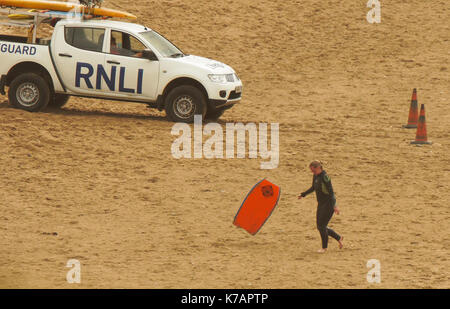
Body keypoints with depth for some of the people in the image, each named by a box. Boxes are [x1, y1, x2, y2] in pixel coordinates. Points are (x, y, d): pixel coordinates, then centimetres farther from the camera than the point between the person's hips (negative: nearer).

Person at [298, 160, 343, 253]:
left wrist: (334, 205, -26)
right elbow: (313, 188, 22)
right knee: (320, 226, 11)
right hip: (321, 204, 9)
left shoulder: (324, 176, -20)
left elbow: (330, 191, -23)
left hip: (328, 204, -9)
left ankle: (324, 247, 13)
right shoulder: (315, 176, 5)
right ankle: (338, 238, 27)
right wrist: (303, 194, 15)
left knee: (322, 226, -5)